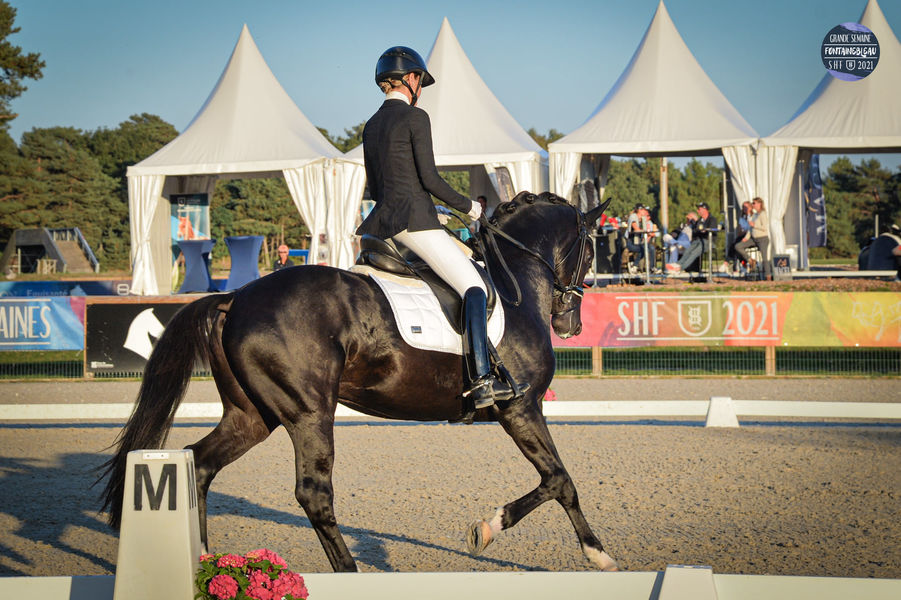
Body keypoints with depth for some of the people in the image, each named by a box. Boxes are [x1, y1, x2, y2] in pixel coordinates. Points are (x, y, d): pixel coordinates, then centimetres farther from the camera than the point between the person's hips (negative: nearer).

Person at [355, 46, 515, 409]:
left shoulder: (371, 125, 18)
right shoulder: (415, 117, -5)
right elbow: (429, 178, -11)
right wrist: (467, 206, 2)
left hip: (383, 220, 8)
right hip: (416, 219, -8)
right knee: (473, 287, -12)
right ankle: (479, 381, -28)